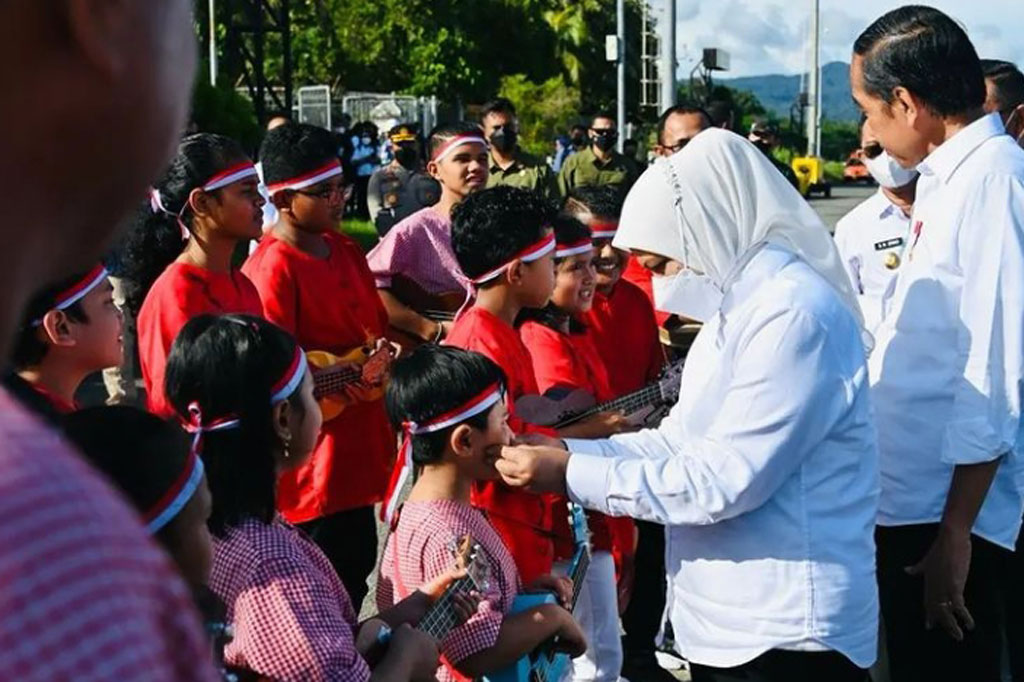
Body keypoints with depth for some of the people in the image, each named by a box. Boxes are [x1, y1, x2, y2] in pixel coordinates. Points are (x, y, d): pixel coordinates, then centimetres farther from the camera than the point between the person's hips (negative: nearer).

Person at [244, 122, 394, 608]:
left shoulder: (344, 249, 9)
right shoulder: (273, 267, -17)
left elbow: (374, 323, 20)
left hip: (358, 447, 9)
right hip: (314, 456, -8)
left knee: (359, 560, 20)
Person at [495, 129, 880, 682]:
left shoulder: (794, 315, -21)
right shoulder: (738, 305, 12)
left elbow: (721, 481, -24)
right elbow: (680, 440, 13)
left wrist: (572, 474, -19)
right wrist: (566, 449, 1)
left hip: (783, 633, -9)